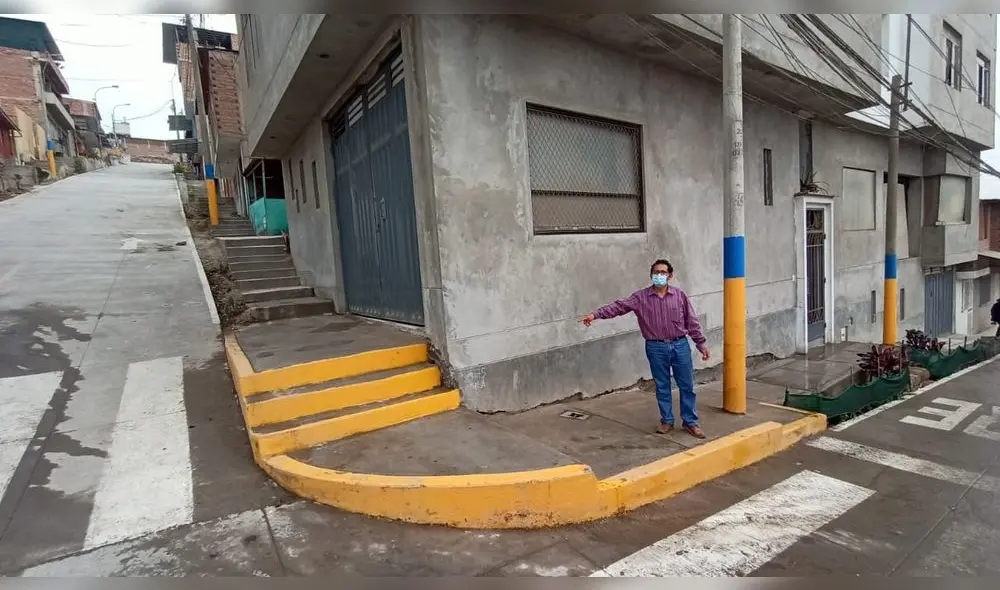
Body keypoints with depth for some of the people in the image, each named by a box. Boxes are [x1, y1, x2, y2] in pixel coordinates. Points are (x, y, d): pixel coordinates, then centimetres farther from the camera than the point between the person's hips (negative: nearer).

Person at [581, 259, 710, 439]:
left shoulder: (680, 296, -1)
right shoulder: (640, 297, -3)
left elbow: (692, 322, 3)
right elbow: (619, 306, -12)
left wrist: (701, 344, 2)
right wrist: (596, 315, -23)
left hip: (680, 346, 1)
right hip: (656, 348, 0)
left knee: (687, 386, 7)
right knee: (662, 387, 11)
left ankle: (690, 422, 21)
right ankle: (667, 421, 26)